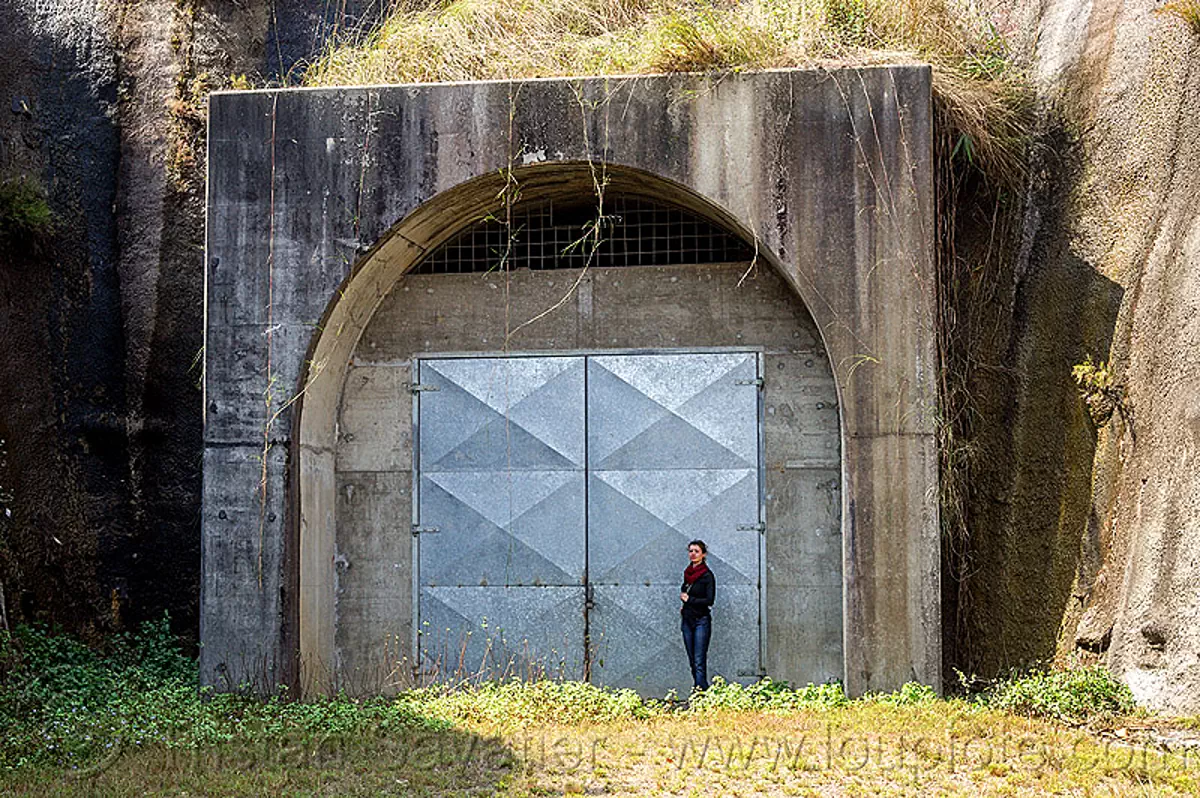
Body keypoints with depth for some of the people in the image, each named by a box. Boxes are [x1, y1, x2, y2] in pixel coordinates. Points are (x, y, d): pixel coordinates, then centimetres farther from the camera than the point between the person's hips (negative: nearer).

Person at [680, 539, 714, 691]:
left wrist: (689, 599, -9)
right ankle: (700, 688, 13)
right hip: (687, 620, 7)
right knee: (692, 661, 8)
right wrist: (683, 605, 11)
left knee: (699, 662, -12)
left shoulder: (707, 575, -10)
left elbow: (709, 600, -16)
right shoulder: (687, 573, 11)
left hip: (701, 620, -7)